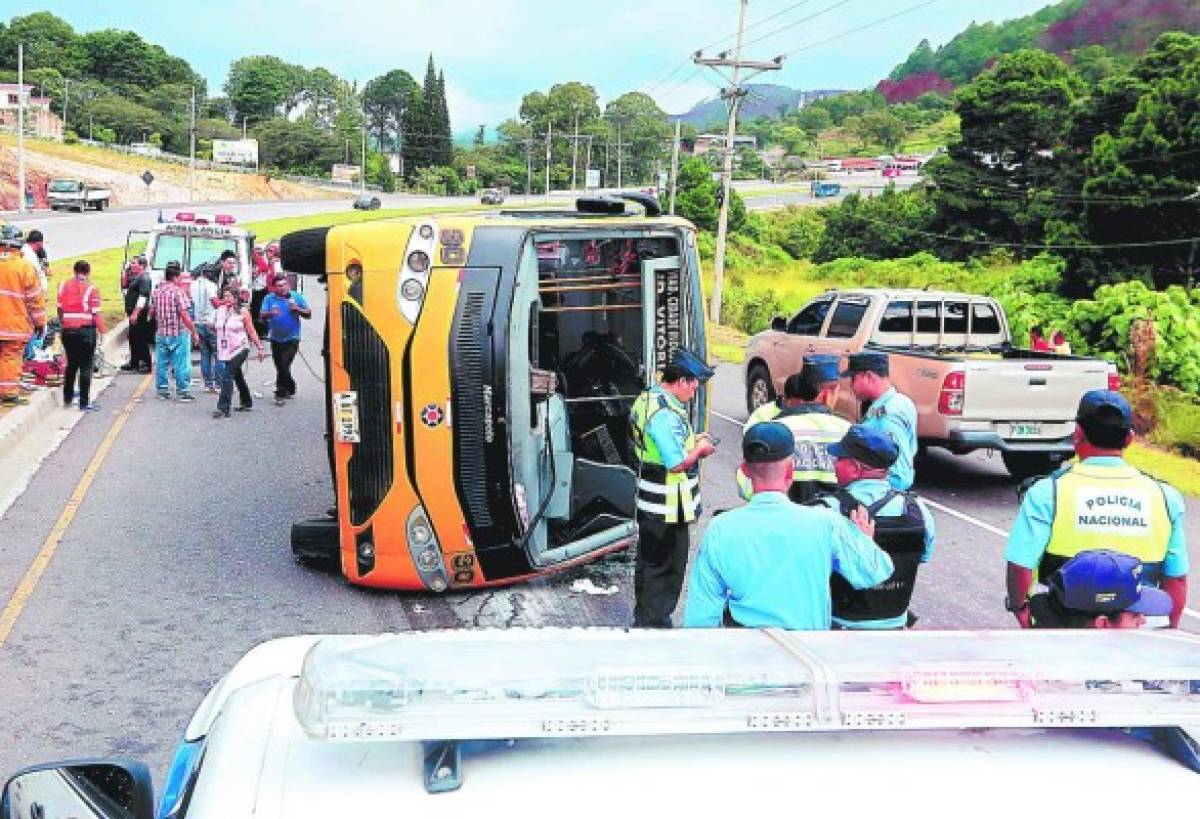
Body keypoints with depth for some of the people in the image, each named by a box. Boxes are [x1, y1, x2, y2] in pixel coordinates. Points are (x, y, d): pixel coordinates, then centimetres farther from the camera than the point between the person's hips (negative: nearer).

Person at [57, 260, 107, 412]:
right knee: (86, 367, -2)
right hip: (86, 331, -5)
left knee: (71, 364, 20)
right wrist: (101, 331, -2)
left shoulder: (64, 286, 6)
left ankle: (68, 398, 28)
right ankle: (84, 403, -3)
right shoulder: (91, 288, -7)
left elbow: (60, 309, 10)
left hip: (68, 331, 5)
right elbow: (96, 313, -10)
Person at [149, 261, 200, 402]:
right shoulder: (178, 292, -14)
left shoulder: (157, 292, 5)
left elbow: (151, 313, 13)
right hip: (178, 334, -6)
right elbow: (184, 315, -19)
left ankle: (162, 390, 18)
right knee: (181, 364, 1)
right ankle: (182, 391, 3)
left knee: (162, 364, 12)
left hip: (161, 334, 6)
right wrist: (194, 332, -12)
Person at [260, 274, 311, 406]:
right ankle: (290, 388, 33)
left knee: (284, 366, -13)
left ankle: (280, 394, -6)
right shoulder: (269, 299, 1)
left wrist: (297, 309, -17)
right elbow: (262, 316, -6)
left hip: (291, 339, -3)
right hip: (276, 339, 3)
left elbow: (309, 314, 0)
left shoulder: (297, 297, 0)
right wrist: (270, 313, -27)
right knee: (280, 367, 12)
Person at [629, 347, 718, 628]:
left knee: (649, 561, 21)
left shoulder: (646, 399, 7)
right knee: (667, 567, 3)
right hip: (669, 509, -10)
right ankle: (654, 622, 12)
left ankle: (643, 619, 34)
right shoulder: (666, 414, -26)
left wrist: (691, 441, 10)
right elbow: (676, 464, -27)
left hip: (649, 504, 10)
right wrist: (699, 449, -10)